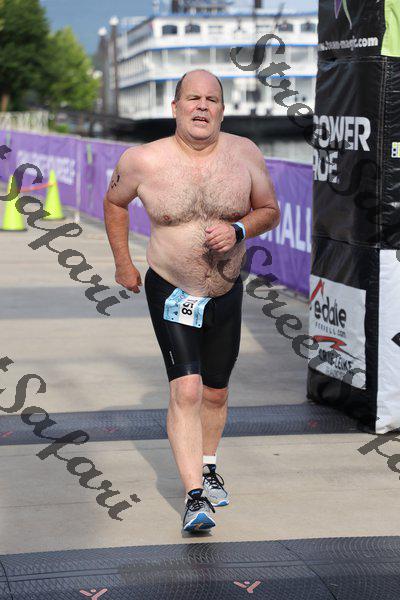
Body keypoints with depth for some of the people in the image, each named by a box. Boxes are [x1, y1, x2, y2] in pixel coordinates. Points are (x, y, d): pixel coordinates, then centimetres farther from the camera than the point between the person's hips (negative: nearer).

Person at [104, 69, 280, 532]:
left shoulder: (244, 153, -8)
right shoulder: (144, 161, -12)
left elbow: (271, 211, 3)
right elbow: (114, 202, 8)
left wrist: (238, 230, -17)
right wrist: (123, 263, 8)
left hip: (226, 295, 3)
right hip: (171, 293, -3)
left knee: (215, 392, 16)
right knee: (186, 390, -16)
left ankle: (207, 468, 41)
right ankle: (194, 496, -15)